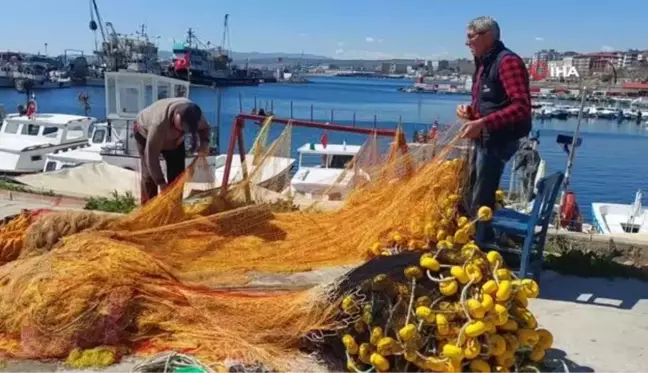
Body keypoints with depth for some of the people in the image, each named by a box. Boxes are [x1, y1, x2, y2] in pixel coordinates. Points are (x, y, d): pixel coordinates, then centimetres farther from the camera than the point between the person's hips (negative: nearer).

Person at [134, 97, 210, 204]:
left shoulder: (193, 114, -32)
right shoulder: (159, 123, -46)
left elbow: (204, 127, -7)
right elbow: (151, 155, -39)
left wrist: (204, 142, -29)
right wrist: (161, 182, -34)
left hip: (173, 137, 5)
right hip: (145, 133, -4)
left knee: (177, 173, -2)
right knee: (149, 174, -12)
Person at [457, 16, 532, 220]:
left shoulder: (507, 61, -13)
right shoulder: (484, 64, 16)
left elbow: (521, 107, -23)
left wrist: (482, 123, -29)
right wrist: (470, 110, 6)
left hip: (498, 141, -10)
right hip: (483, 140, 10)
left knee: (481, 203, -7)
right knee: (472, 198, 16)